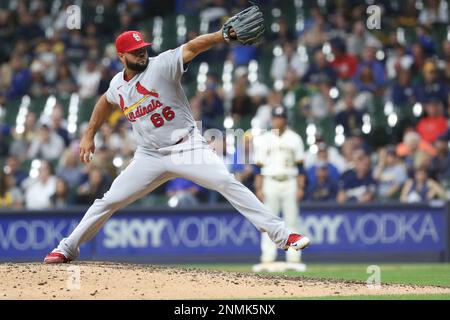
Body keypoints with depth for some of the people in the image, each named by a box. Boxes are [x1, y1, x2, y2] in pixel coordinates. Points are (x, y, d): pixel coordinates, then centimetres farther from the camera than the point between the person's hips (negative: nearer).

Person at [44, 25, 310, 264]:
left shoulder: (161, 65, -12)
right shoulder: (118, 84, 5)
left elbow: (192, 47, -28)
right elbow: (106, 102, 28)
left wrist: (225, 35, -43)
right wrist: (89, 136, 27)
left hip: (187, 148, -4)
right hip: (150, 156, 4)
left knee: (227, 183, -22)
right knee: (109, 201, 4)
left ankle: (281, 235, -23)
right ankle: (68, 248, 22)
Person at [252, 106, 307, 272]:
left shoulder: (294, 139, 8)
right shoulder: (263, 140, 7)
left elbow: (300, 165, 5)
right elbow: (258, 167, 4)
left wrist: (300, 187, -3)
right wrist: (259, 188, -4)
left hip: (290, 183, 0)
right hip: (270, 183, 0)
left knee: (291, 221, -1)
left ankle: (294, 259, -1)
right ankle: (267, 260, -2)